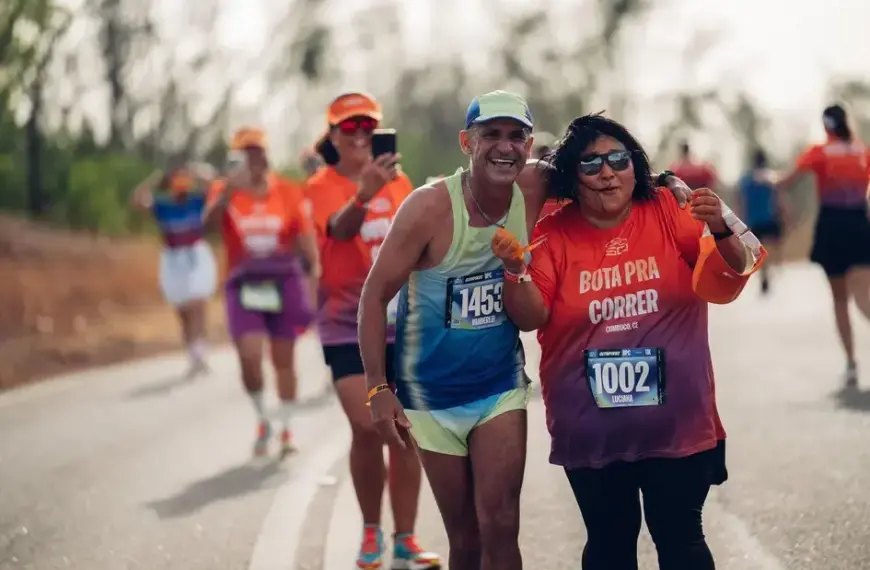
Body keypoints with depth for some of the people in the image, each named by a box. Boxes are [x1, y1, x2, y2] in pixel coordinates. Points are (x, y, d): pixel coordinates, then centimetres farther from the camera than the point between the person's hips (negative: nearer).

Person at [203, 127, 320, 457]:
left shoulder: (289, 193, 1)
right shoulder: (226, 191, -1)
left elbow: (307, 241, 4)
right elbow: (210, 218, -24)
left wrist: (313, 282, -3)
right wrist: (230, 189, -42)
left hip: (284, 282, 1)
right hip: (244, 285, -1)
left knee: (283, 359, 8)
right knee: (249, 357, -13)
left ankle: (286, 430, 21)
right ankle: (262, 421, 11)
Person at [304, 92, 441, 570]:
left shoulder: (397, 180, 5)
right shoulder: (322, 185, -8)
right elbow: (340, 228, -30)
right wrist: (365, 193, -50)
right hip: (348, 324, -4)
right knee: (368, 428, -13)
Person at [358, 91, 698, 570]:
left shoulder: (535, 188, -10)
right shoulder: (430, 207, -19)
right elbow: (375, 296, -12)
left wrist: (661, 182, -12)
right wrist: (378, 389, -15)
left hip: (502, 387, 2)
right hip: (432, 397, -2)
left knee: (499, 529, -8)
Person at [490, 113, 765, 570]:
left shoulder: (669, 213, -2)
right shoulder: (554, 235, -2)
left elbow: (728, 280, -7)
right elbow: (531, 318, -4)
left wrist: (721, 232, -27)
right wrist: (516, 272, -24)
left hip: (676, 421, 0)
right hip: (591, 429, 1)